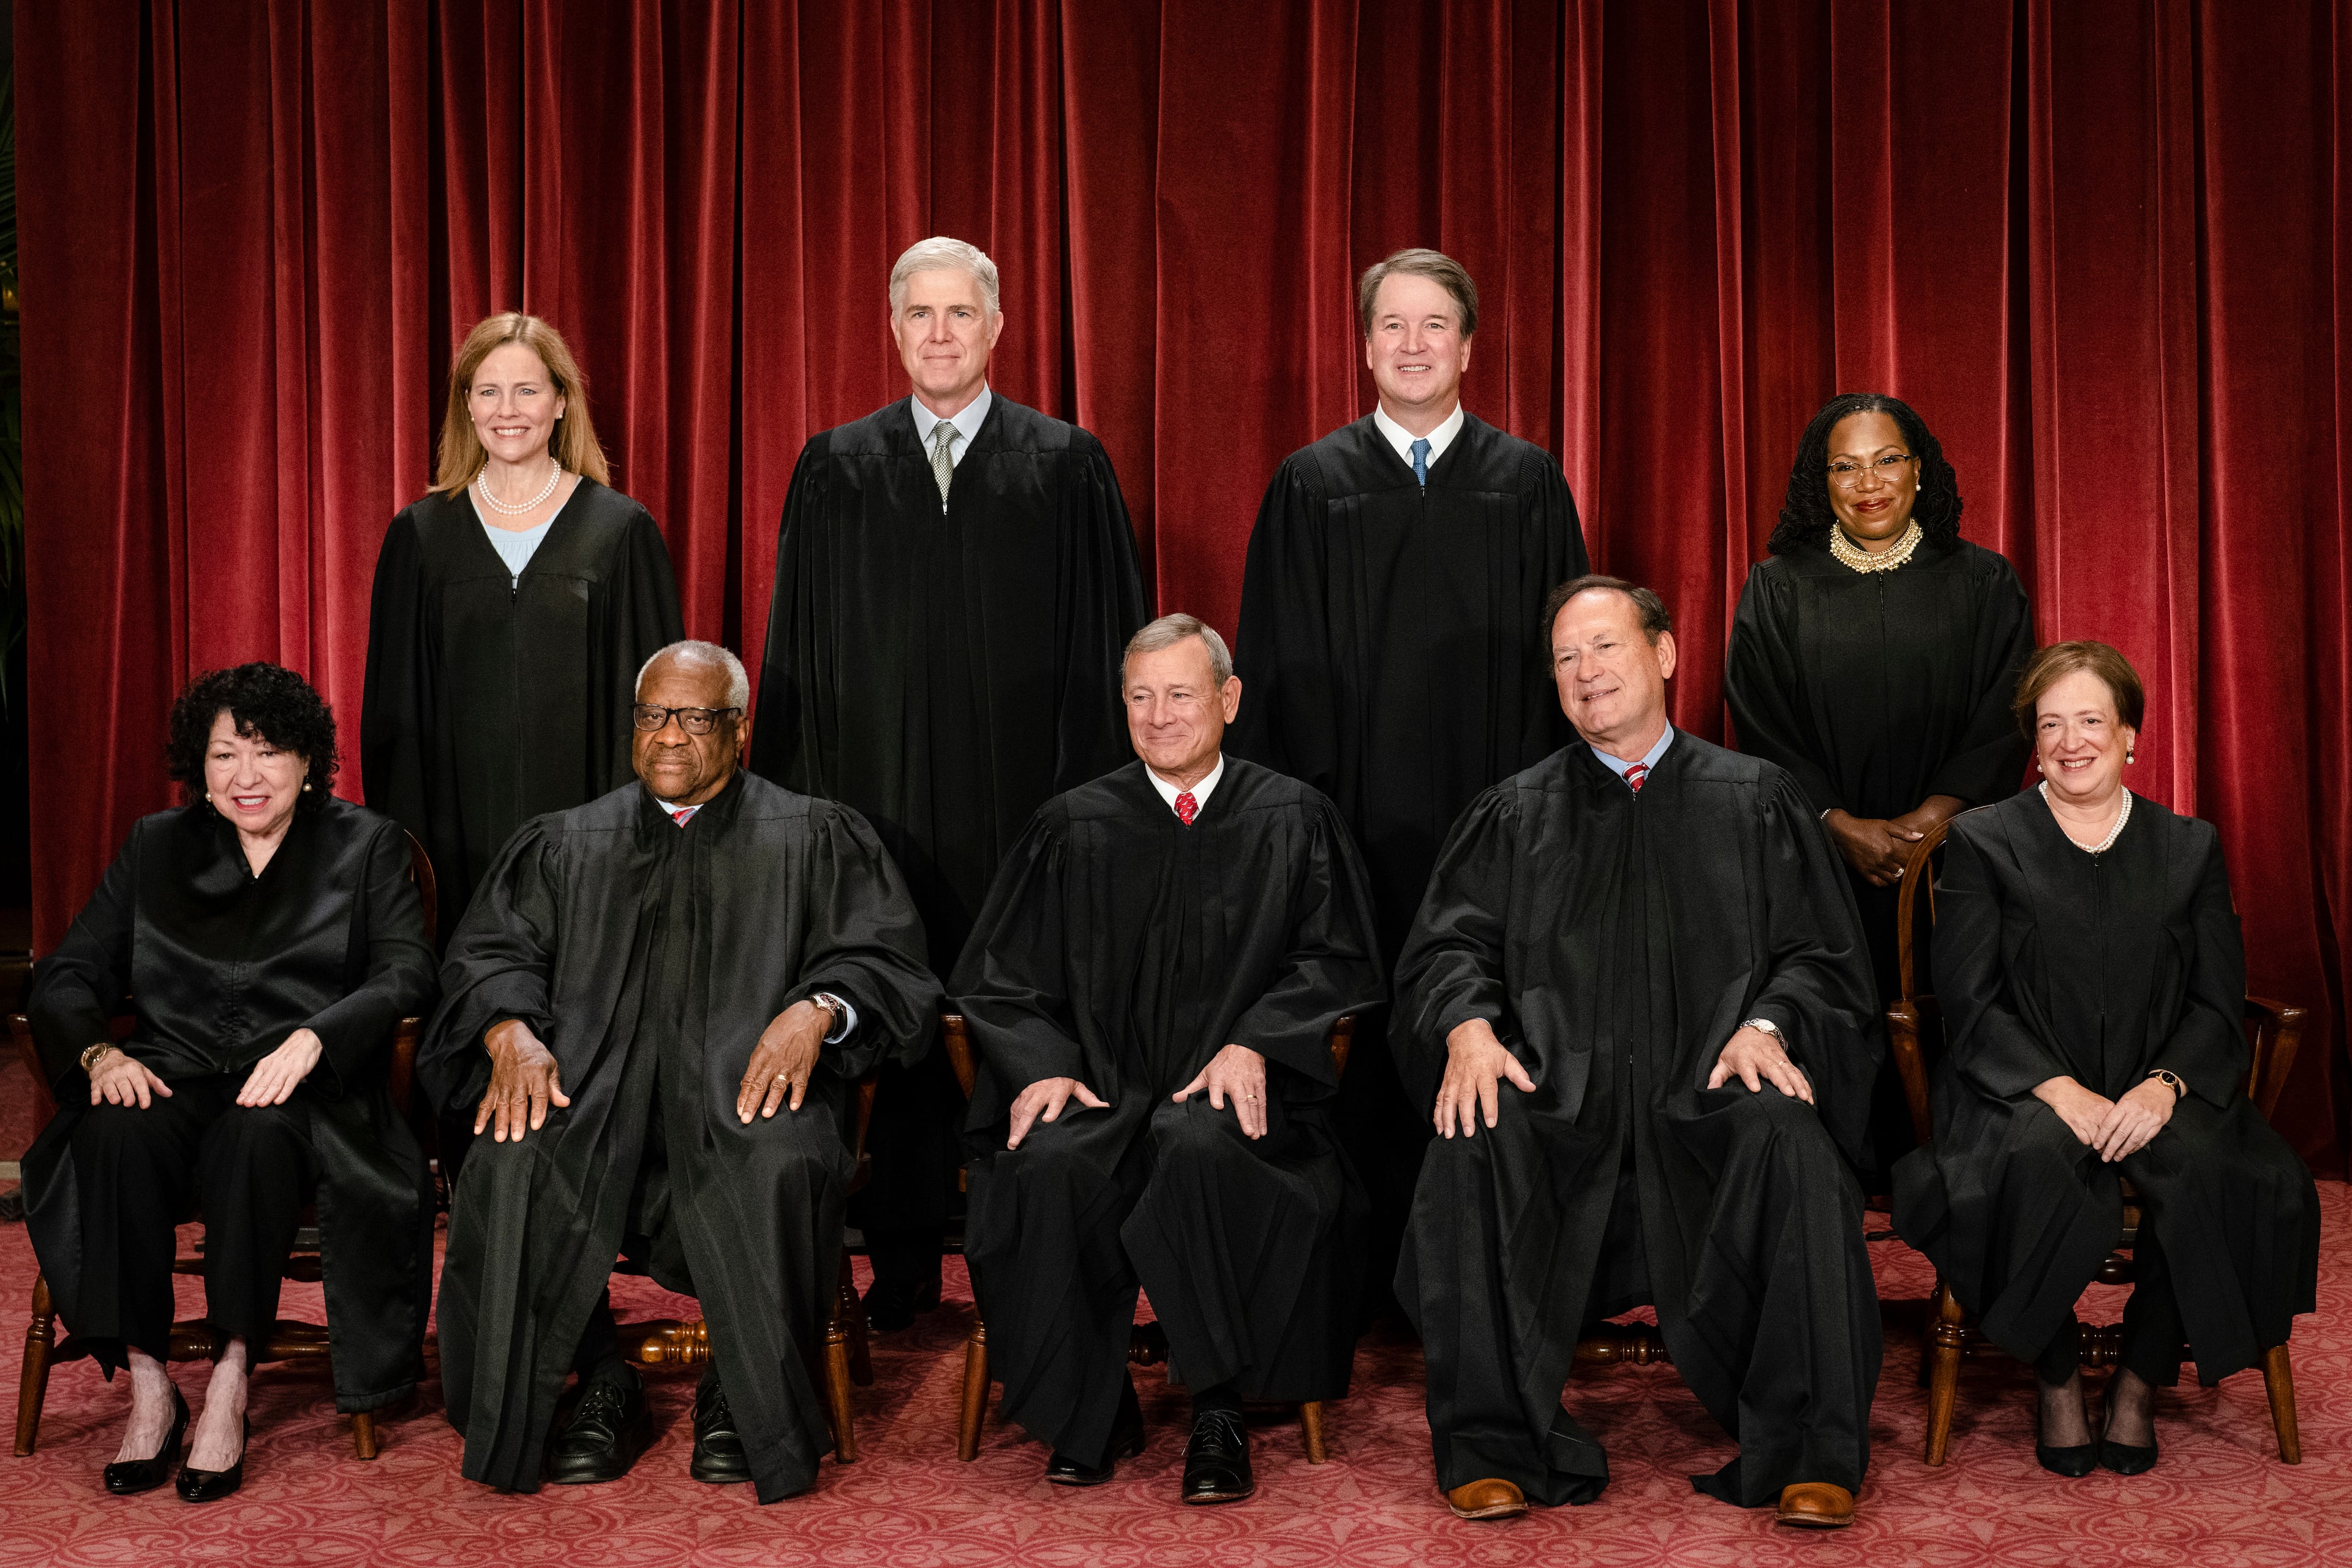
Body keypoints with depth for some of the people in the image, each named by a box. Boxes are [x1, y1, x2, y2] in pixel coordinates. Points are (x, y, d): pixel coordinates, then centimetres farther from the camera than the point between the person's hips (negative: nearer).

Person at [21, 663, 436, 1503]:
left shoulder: (366, 845, 12)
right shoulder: (155, 845, 19)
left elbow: (405, 977, -2)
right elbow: (66, 975, 12)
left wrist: (312, 1037, -21)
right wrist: (99, 1051, -11)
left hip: (302, 1090, -2)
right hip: (173, 1078, 2)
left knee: (257, 1135, -37)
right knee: (115, 1132, -32)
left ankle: (229, 1387, -28)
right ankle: (148, 1387, -25)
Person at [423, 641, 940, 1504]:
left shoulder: (816, 838, 16)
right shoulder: (565, 843, 24)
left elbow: (885, 958, 5)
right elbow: (489, 954, 13)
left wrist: (818, 1007, -17)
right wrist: (510, 1030, -10)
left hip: (752, 1076, -2)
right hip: (589, 1076, 2)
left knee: (779, 1166, -36)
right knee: (509, 1166, -30)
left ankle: (742, 1397, -13)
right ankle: (602, 1384, -9)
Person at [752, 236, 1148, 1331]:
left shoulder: (1068, 467, 5)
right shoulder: (835, 470, 9)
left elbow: (1105, 646, 3)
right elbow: (796, 648, 9)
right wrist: (798, 798, 2)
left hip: (1022, 803, -1)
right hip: (880, 796, 1)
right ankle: (902, 1264, 17)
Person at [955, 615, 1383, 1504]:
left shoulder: (1292, 821, 9)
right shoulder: (1075, 828, 11)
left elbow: (1338, 961, 5)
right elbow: (997, 975, 10)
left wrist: (1253, 1043, -12)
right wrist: (1040, 1065, -10)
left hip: (1232, 1090, -1)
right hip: (1097, 1086, 2)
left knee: (1201, 1148, -36)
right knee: (1050, 1164, -32)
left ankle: (1218, 1414, -21)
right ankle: (1093, 1410, -12)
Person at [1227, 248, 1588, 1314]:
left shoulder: (1528, 483, 7)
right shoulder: (1311, 485, 6)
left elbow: (1562, 653, 6)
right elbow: (1283, 667, 4)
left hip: (1494, 817, 1)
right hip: (1356, 817, 0)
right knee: (1366, 1038, 2)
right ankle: (1373, 1272, 14)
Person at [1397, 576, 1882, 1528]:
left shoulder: (1753, 799, 16)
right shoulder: (1515, 815, 19)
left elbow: (1818, 955, 9)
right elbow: (1449, 946, 9)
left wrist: (1766, 1025, -12)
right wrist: (1469, 1027, -14)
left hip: (1711, 1093, 0)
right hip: (1560, 1093, 1)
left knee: (1790, 1141, -34)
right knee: (1474, 1143, -32)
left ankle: (1810, 1455, -23)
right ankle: (1492, 1448, -21)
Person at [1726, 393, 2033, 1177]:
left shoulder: (1985, 585, 8)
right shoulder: (1776, 591, 7)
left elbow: (2001, 725, 1)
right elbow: (1762, 729, 0)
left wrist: (1925, 820, -12)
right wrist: (1845, 826, -11)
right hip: (1819, 864, 0)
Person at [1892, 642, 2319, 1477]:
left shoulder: (2191, 847, 14)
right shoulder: (1983, 842, 8)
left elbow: (2218, 1006, 7)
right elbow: (1970, 1004, -1)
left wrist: (2164, 1085, -14)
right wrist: (2057, 1089, -17)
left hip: (2152, 1093, 2)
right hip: (2020, 1090, -2)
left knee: (2205, 1168, -31)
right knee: (2036, 1162, -36)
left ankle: (2141, 1380, -9)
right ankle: (2056, 1380, -12)